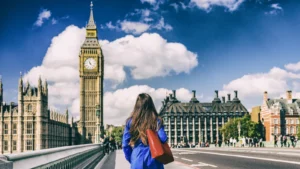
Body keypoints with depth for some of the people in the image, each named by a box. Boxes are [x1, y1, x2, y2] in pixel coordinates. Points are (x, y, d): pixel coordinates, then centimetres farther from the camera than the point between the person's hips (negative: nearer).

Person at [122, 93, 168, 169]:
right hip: (153, 161, 0)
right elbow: (163, 139, -11)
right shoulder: (157, 121, -1)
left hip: (137, 162, 0)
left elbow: (125, 144, 3)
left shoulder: (130, 122, 2)